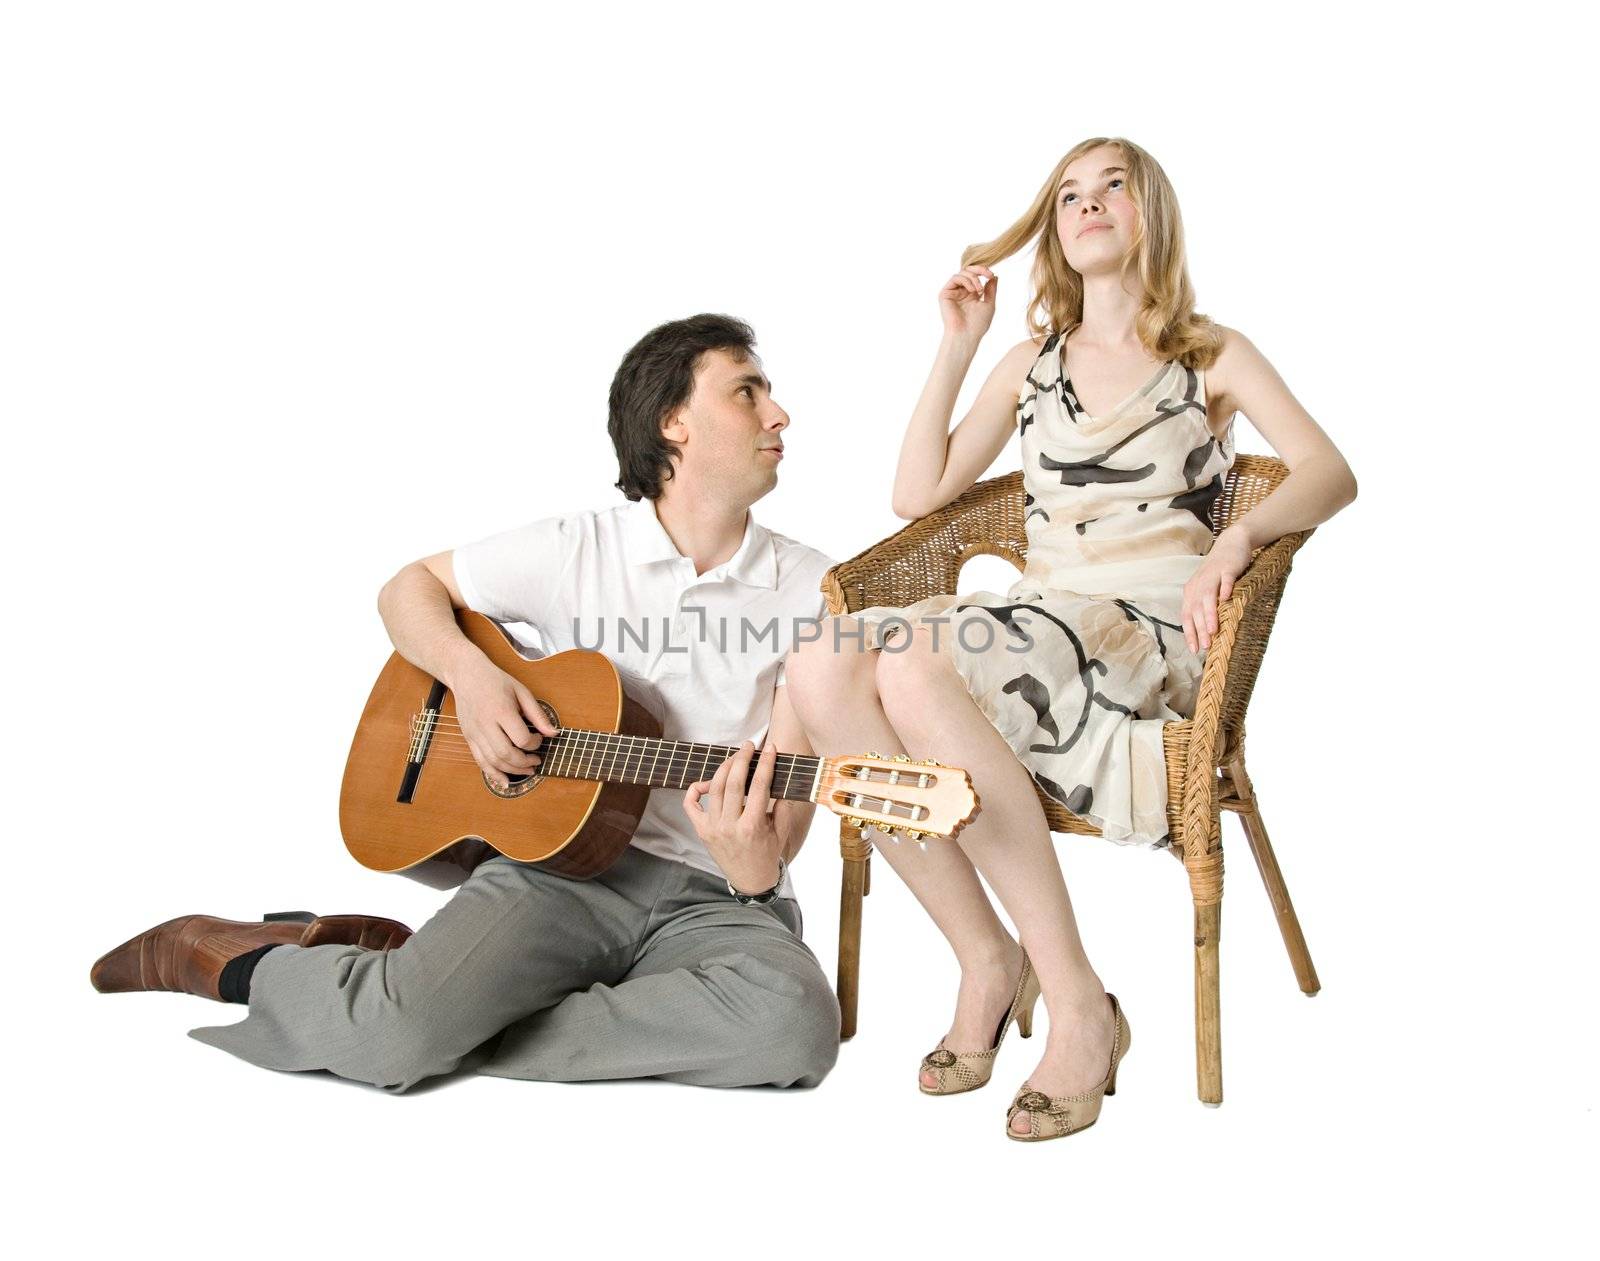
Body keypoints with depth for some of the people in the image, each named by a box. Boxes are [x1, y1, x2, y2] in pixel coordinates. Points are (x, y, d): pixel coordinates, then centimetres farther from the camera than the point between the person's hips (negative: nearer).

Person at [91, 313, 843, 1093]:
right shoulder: (577, 549, 2)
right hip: (562, 859, -1)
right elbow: (408, 588, 14)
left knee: (796, 1024, -32)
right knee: (393, 1034, -26)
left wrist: (759, 866, -26)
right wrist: (470, 675, -7)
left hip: (716, 895, 2)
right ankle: (224, 959, 9)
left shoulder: (814, 588, 2)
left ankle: (468, 1021, -14)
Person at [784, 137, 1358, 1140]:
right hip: (1033, 624, 4)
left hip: (1152, 636, -4)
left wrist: (1234, 540, -24)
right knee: (823, 670, -27)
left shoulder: (1214, 355, 13)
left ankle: (1079, 1004, -26)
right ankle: (986, 954, -18)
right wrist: (957, 346, 13)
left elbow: (1331, 474, -4)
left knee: (916, 671, -35)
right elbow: (919, 495, 15)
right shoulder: (1030, 367, 24)